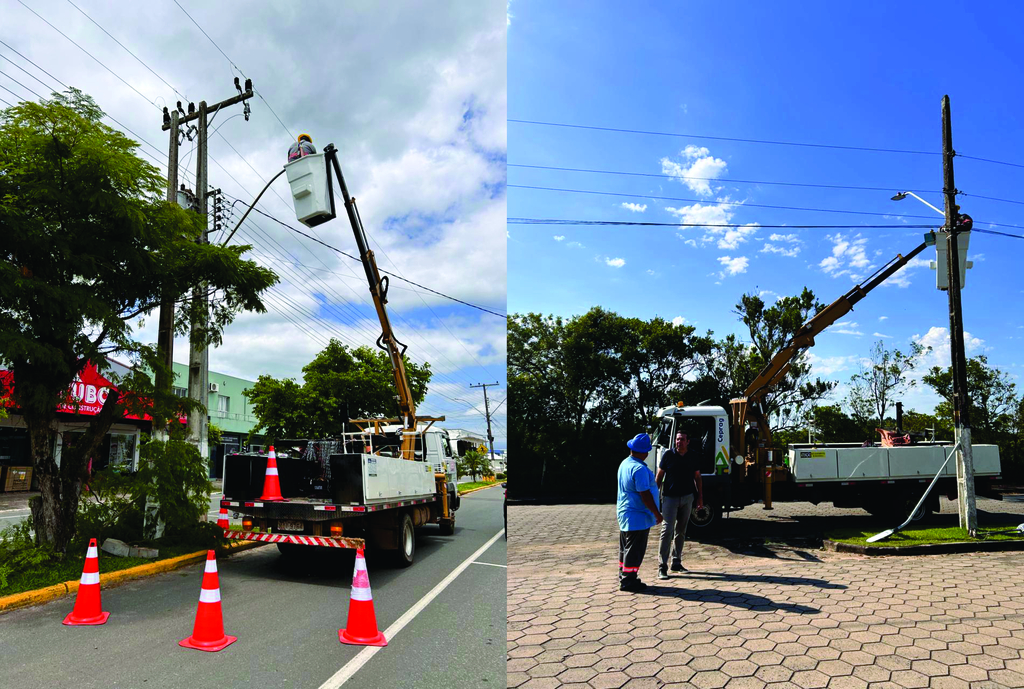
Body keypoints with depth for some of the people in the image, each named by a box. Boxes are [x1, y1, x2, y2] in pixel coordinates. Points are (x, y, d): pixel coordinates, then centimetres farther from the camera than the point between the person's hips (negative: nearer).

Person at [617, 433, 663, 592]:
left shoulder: (624, 464, 7)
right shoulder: (639, 469, -23)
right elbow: (645, 495, -24)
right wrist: (657, 513, -16)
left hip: (624, 513, 10)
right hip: (637, 516, -10)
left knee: (625, 548, 17)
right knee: (634, 550, -2)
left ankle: (624, 578, 27)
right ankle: (628, 581, 3)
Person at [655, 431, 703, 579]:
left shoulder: (693, 458, 6)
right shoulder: (668, 455, -2)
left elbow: (697, 478, 14)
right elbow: (659, 476, 1)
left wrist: (700, 497, 10)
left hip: (687, 498, 4)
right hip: (670, 498, -4)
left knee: (681, 531, 11)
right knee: (667, 531, -10)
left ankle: (676, 563, 21)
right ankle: (662, 566, -9)